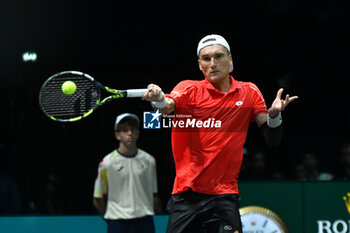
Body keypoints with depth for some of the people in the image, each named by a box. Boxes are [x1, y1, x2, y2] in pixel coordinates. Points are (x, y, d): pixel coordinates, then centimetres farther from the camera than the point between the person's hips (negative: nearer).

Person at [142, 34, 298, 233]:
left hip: (224, 196, 0)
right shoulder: (190, 89, 1)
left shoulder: (249, 93, 6)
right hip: (185, 194, 0)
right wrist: (159, 99, -44)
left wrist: (274, 115, -18)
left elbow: (273, 139, 2)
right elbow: (167, 107, -20)